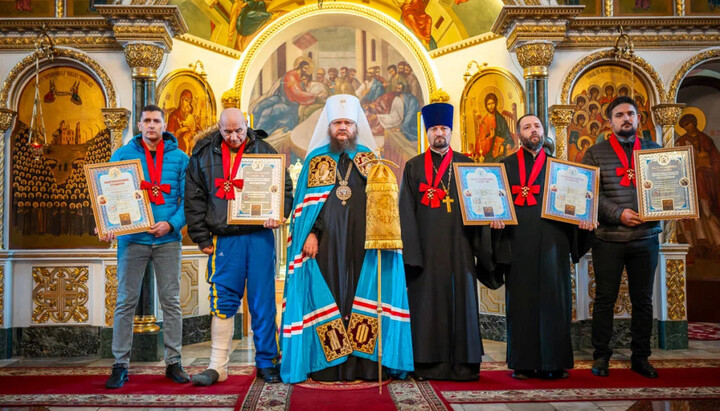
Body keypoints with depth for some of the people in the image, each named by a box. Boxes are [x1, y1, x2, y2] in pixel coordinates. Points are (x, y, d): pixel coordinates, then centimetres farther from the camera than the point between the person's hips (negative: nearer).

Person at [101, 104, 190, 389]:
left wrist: (171, 224, -14)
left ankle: (173, 362, 16)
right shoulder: (123, 154, 5)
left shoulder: (179, 158, 5)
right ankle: (120, 365, 12)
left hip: (168, 240, 0)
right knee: (126, 302, 3)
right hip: (132, 239, 0)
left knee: (171, 302, 6)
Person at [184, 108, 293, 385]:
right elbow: (194, 199, 8)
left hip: (259, 236, 0)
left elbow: (286, 187, 6)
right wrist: (202, 238, 3)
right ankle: (217, 367, 12)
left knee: (263, 302, 3)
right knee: (223, 301, 2)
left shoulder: (265, 152, 6)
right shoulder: (204, 155, 8)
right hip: (224, 238, 1)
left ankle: (266, 362, 16)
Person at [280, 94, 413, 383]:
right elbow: (306, 203, 5)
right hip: (326, 242, 0)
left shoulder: (370, 159, 12)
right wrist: (310, 234, -6)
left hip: (362, 242, 1)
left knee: (364, 295, -2)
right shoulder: (315, 160, 11)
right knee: (327, 296, -1)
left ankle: (363, 363, 4)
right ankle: (328, 365, 5)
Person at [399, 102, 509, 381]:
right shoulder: (413, 167, 9)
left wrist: (482, 245, -2)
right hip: (426, 246, -1)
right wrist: (411, 250, -6)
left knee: (461, 297, 2)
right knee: (429, 300, 0)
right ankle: (430, 364, 7)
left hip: (458, 244, 1)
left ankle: (463, 363, 9)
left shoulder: (466, 164, 11)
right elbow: (407, 211, 4)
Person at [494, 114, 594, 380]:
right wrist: (496, 216, -17)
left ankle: (553, 362, 8)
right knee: (521, 300, 1)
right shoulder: (508, 166, 11)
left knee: (553, 300, 0)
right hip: (519, 241, -1)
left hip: (551, 241, 1)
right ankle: (523, 363, 7)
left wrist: (583, 217, -10)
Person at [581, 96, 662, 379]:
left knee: (643, 300, 9)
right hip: (609, 238, -2)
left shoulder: (654, 150, 12)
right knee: (605, 299, 4)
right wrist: (618, 214, -16)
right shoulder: (596, 153, 3)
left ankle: (640, 357, 21)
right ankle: (601, 357, 15)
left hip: (645, 237, 3)